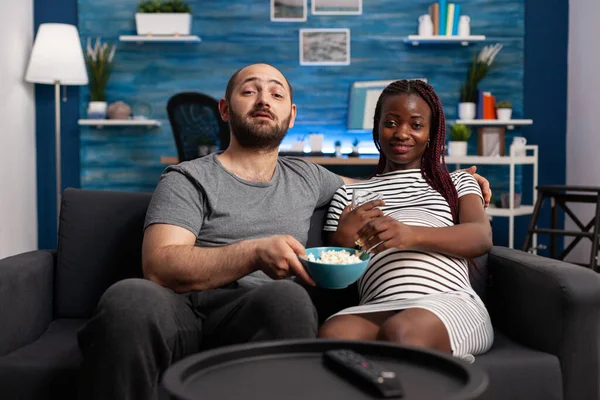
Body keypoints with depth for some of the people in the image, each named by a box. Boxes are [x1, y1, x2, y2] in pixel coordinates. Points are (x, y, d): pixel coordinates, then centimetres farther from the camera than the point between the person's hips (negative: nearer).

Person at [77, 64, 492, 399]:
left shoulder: (306, 177, 25)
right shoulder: (188, 179, 9)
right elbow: (159, 266, -5)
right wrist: (255, 254, -19)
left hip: (255, 320, 3)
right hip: (185, 312, -2)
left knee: (286, 297, -35)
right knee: (131, 297, -37)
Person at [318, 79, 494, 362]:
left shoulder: (458, 183, 24)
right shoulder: (349, 195, 25)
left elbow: (482, 238, 2)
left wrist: (411, 234, -16)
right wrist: (344, 239, -2)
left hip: (450, 301, -1)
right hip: (378, 307, 1)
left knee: (399, 332, -37)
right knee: (332, 334, -35)